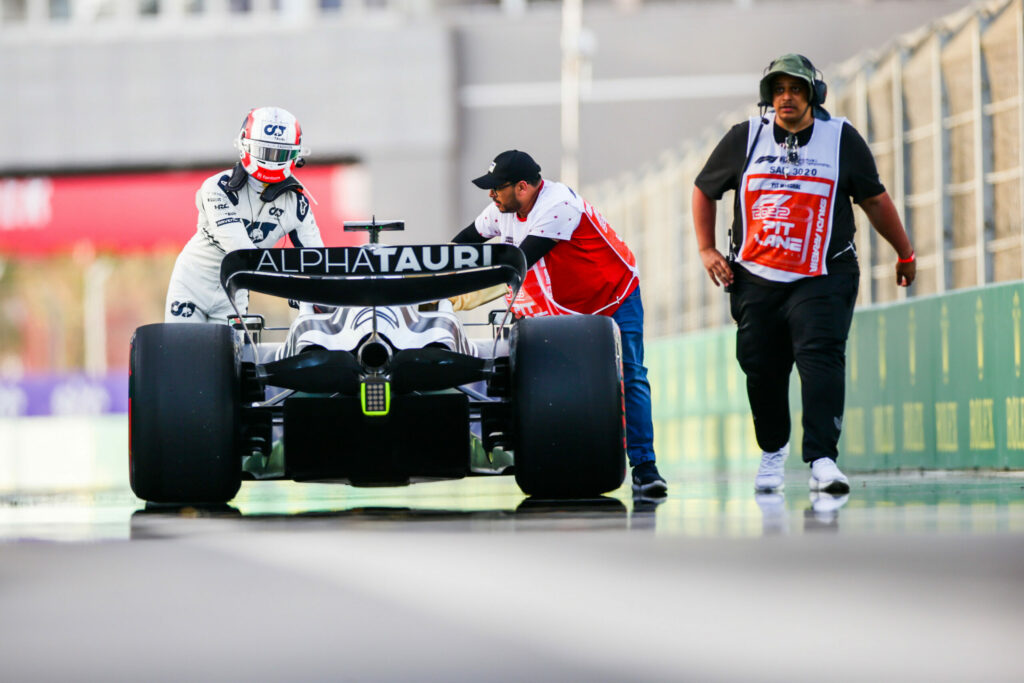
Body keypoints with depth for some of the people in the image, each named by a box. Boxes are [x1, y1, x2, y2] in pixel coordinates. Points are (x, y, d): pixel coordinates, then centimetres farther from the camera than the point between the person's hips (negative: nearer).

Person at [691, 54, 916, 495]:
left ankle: (822, 459, -26)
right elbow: (704, 190, 15)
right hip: (754, 277, 2)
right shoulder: (745, 138, 3)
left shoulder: (842, 139, 1)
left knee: (821, 356, -19)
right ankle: (773, 450, 29)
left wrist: (904, 254, 17)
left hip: (823, 278, -2)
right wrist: (706, 249, 6)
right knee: (761, 368, 4)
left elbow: (874, 199, 11)